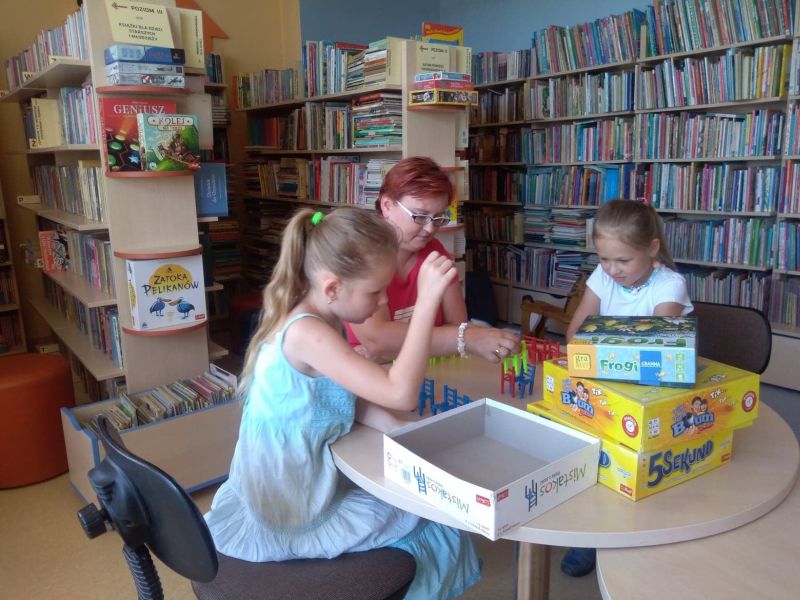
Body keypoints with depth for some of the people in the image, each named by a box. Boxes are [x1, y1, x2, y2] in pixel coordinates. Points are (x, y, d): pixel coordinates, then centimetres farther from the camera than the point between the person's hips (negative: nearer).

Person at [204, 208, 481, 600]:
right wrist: (427, 300, -37)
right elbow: (400, 394, -38)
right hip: (293, 514, -9)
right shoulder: (306, 333, -30)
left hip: (294, 488, 9)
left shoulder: (321, 322, 1)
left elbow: (353, 399, 6)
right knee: (437, 530, 4)